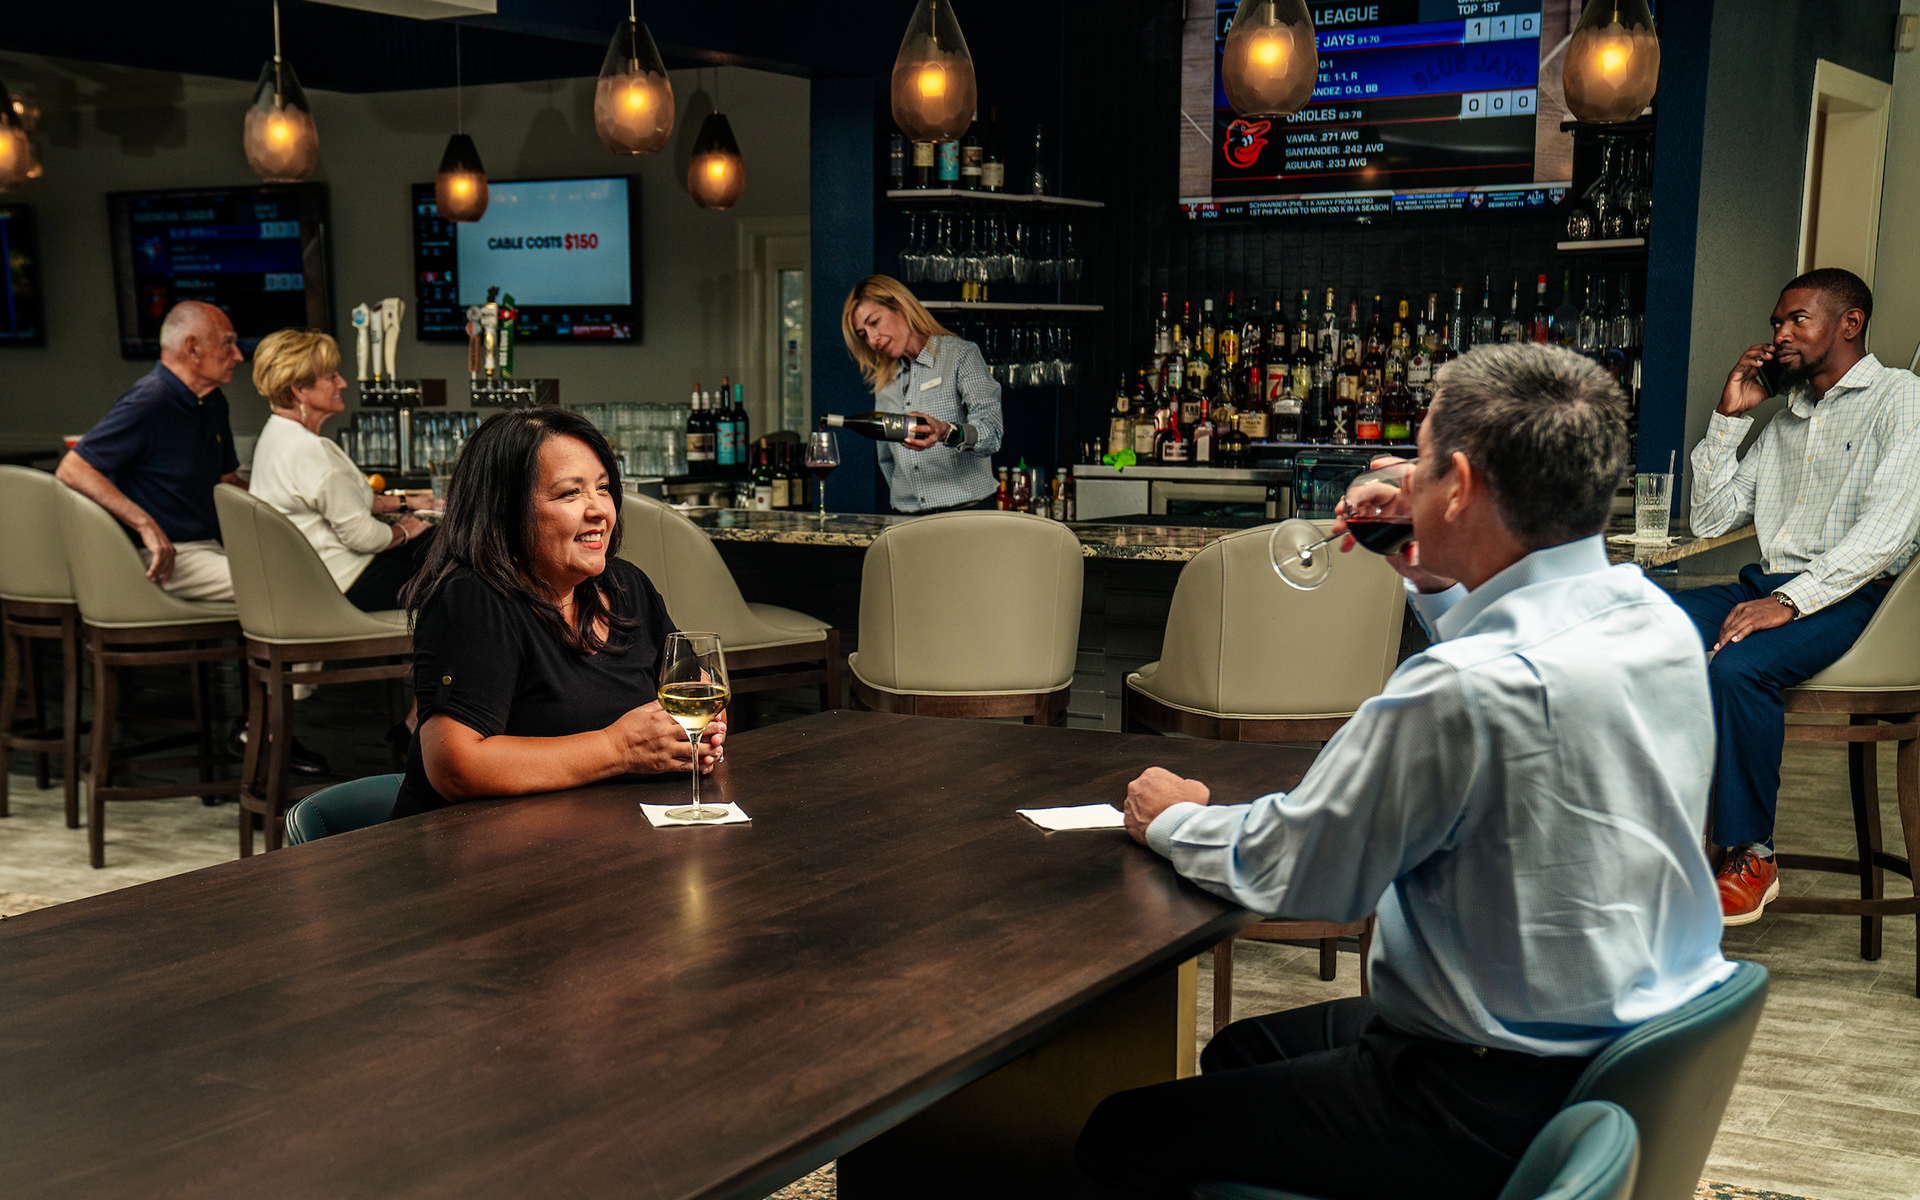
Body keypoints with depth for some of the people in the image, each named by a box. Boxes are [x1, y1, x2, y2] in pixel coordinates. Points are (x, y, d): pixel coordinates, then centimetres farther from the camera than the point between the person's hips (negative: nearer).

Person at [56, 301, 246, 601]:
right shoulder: (147, 404, -14)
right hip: (169, 555, -9)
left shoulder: (214, 403, 16)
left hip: (213, 543, 9)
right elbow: (71, 470, -20)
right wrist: (145, 525, -28)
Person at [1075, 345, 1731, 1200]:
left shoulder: (1464, 690, -30)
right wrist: (1432, 583, 14)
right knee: (1240, 1049, 27)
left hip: (1503, 1100, -9)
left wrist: (1173, 820, 3)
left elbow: (1286, 871, -16)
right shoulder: (1657, 620, -2)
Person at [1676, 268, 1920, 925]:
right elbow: (1708, 518, 20)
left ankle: (1751, 855, -19)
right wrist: (1728, 417, 12)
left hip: (1846, 598, -7)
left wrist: (1792, 600, -24)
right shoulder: (1784, 421, 23)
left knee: (1737, 667, -35)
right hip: (1767, 585, 7)